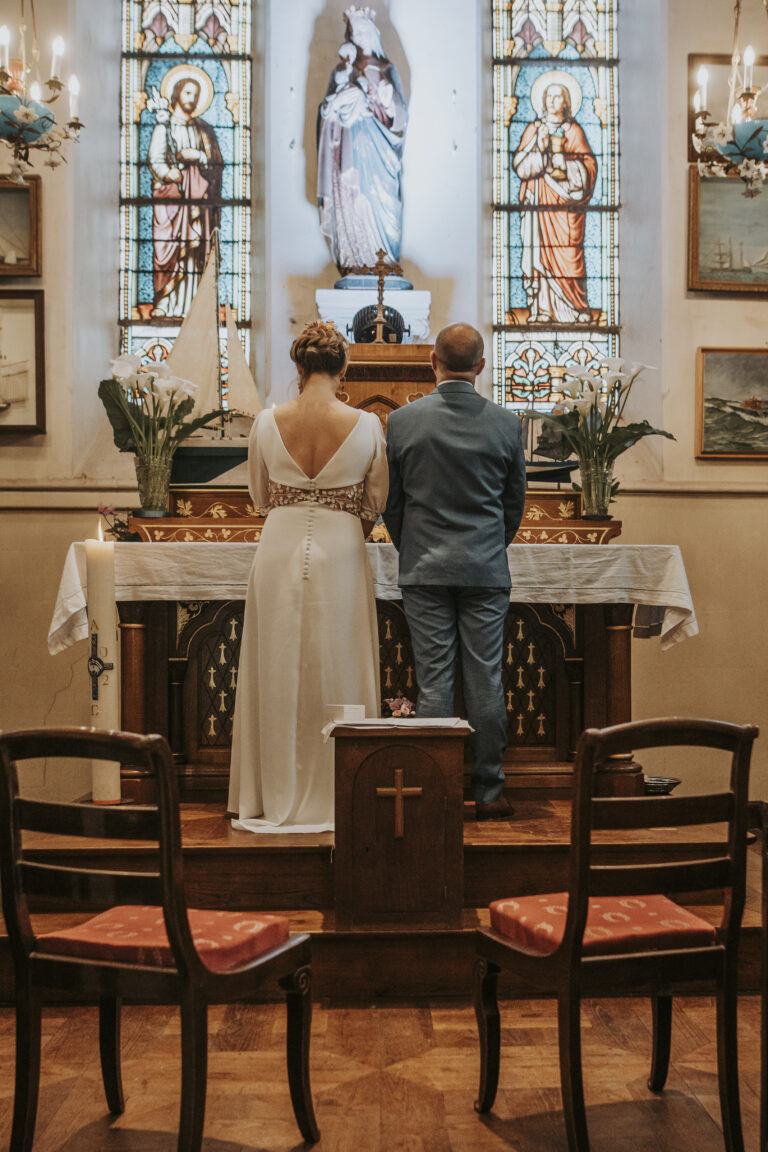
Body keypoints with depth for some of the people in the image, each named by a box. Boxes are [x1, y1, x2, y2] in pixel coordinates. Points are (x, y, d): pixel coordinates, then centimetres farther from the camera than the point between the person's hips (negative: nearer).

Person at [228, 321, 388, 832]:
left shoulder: (267, 422, -4)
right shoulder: (367, 425, -8)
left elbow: (261, 497, 9)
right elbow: (377, 503, 2)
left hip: (280, 551, 1)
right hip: (340, 557, -1)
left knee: (277, 674, 11)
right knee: (336, 676, 9)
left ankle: (276, 796, 20)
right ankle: (333, 796, 17)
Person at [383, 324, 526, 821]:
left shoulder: (403, 420, -3)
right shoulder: (506, 422, -1)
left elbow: (391, 500, 5)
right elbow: (515, 500, 8)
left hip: (425, 570, 0)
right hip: (487, 572, 1)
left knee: (433, 682, 3)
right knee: (486, 682, 5)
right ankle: (489, 791, 13)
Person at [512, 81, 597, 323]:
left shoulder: (573, 131, 9)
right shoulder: (533, 130, 12)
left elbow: (589, 165, 3)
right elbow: (520, 166, 1)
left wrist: (565, 163, -11)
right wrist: (539, 149, -13)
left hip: (565, 201, -1)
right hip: (537, 200, 1)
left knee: (568, 252, -7)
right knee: (539, 252, -5)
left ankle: (577, 310, -1)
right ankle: (542, 310, -2)